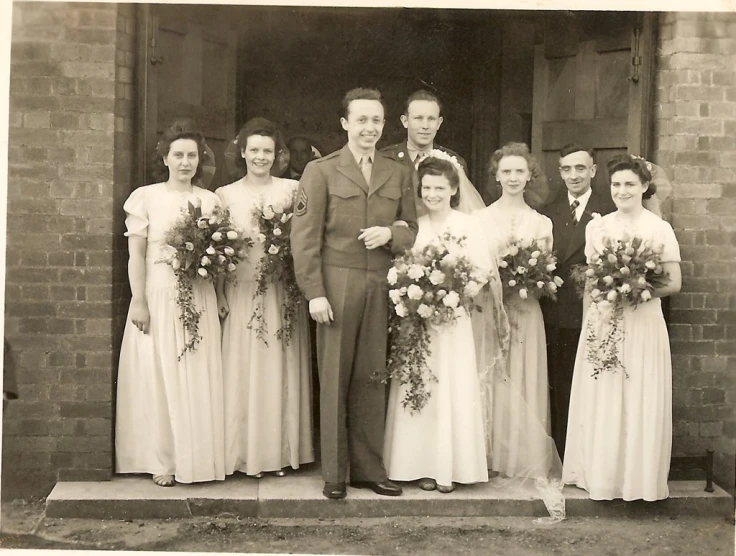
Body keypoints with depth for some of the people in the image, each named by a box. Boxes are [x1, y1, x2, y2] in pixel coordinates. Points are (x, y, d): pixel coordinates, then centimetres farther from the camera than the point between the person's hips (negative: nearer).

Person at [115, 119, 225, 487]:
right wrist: (138, 301, -9)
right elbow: (136, 254, -2)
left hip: (200, 299, 2)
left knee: (199, 378, 3)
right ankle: (163, 461, 10)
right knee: (159, 376, 1)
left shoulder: (210, 200, 9)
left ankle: (197, 457, 13)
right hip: (159, 297, -2)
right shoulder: (146, 197, 1)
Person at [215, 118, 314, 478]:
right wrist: (219, 295, -3)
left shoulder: (292, 190, 5)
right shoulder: (225, 195, 6)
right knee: (243, 372, 2)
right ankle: (245, 453, 11)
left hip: (282, 294, 0)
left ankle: (282, 451, 14)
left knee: (279, 371, 4)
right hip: (241, 293, 0)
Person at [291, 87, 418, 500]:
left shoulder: (399, 174, 14)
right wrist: (314, 292, -10)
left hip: (381, 287, 3)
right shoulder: (321, 171, 3)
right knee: (334, 380, 2)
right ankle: (334, 474, 11)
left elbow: (412, 230, 16)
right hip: (337, 284, -3)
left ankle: (369, 469, 17)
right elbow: (305, 237, -2)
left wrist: (390, 233, -7)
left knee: (371, 380, 7)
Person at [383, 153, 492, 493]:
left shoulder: (468, 226, 0)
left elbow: (483, 273, -3)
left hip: (453, 322, -1)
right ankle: (423, 465, 13)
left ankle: (450, 466, 12)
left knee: (453, 389, 2)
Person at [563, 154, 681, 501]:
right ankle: (602, 475, 18)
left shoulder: (660, 229, -2)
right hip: (601, 325, 3)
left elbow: (674, 283, -4)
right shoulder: (597, 227, 7)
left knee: (640, 403, 3)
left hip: (643, 325, -2)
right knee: (601, 403, 6)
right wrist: (588, 325, -3)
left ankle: (640, 476, 17)